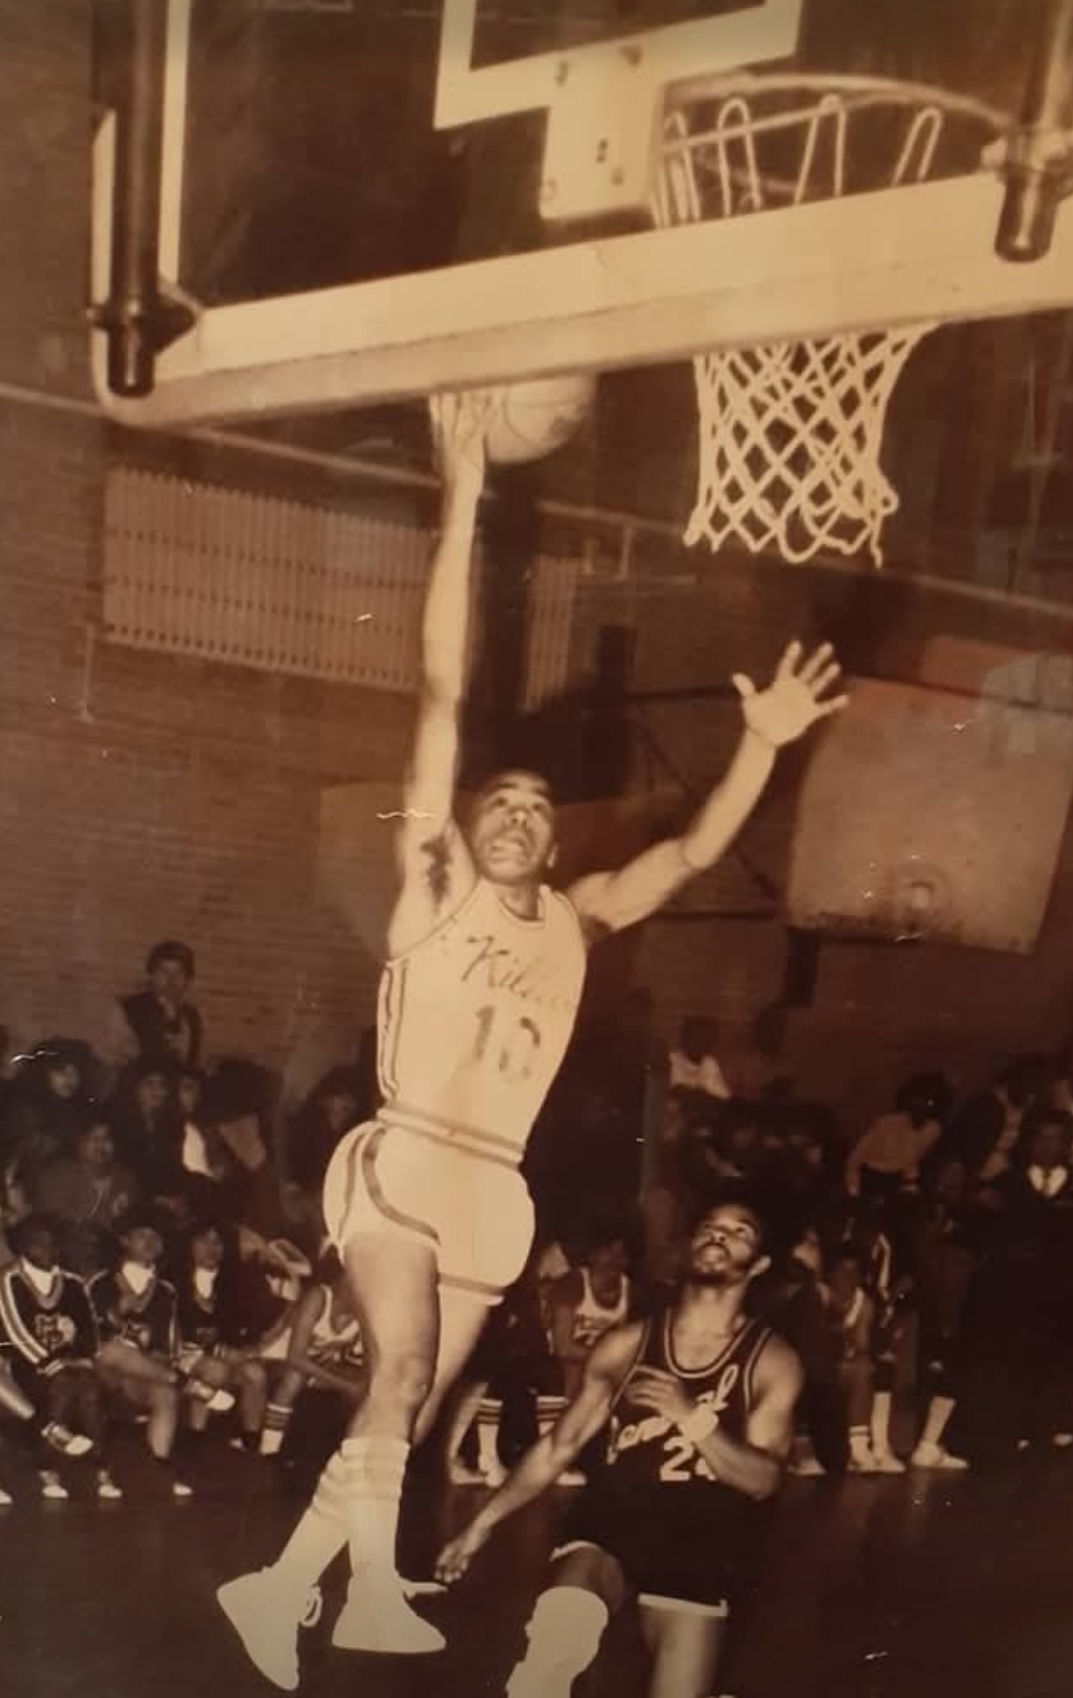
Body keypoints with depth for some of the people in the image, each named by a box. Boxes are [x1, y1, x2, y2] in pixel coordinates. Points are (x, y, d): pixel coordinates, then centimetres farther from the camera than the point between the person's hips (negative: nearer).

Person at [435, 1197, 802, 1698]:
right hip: (612, 1517, 0)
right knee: (562, 1621, -32)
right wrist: (484, 1522, 10)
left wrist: (692, 1420, -23)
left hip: (704, 1539, 1)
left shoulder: (772, 1361, 3)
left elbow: (763, 1480, -7)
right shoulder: (627, 1344, 7)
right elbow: (560, 1445, 12)